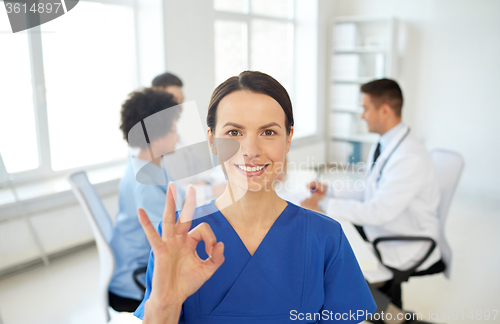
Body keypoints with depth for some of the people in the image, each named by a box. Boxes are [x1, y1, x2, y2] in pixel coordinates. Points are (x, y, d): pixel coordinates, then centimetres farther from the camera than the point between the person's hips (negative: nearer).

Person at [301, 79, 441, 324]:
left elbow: (379, 211, -30)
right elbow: (369, 191, 12)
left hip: (406, 247, -9)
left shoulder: (410, 157, -27)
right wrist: (328, 191, 1)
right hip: (379, 230, 9)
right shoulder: (383, 146, 2)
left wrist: (324, 205, -24)